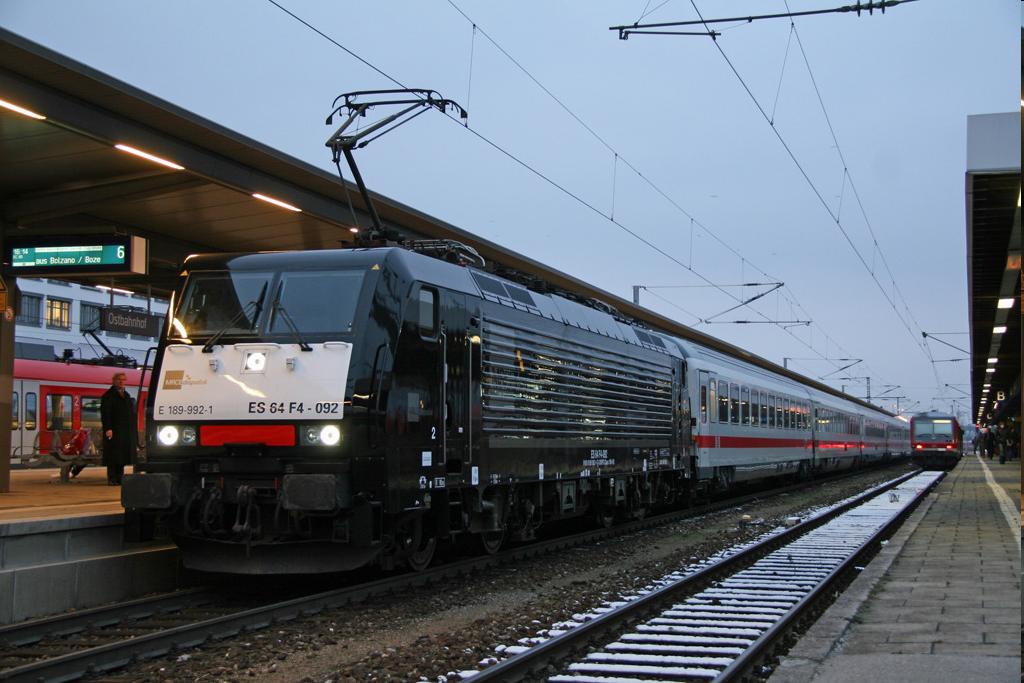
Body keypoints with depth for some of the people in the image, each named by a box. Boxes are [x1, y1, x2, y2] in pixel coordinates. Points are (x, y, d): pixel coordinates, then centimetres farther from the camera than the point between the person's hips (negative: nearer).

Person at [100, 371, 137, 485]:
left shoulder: (127, 396, 19)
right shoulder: (109, 396, -3)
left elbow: (132, 414, 23)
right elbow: (105, 414, -11)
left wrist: (133, 428, 16)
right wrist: (108, 428, -20)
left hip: (127, 431, 7)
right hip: (114, 431, -7)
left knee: (122, 455, 9)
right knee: (113, 456, -7)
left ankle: (120, 478, 14)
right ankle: (112, 479, -5)